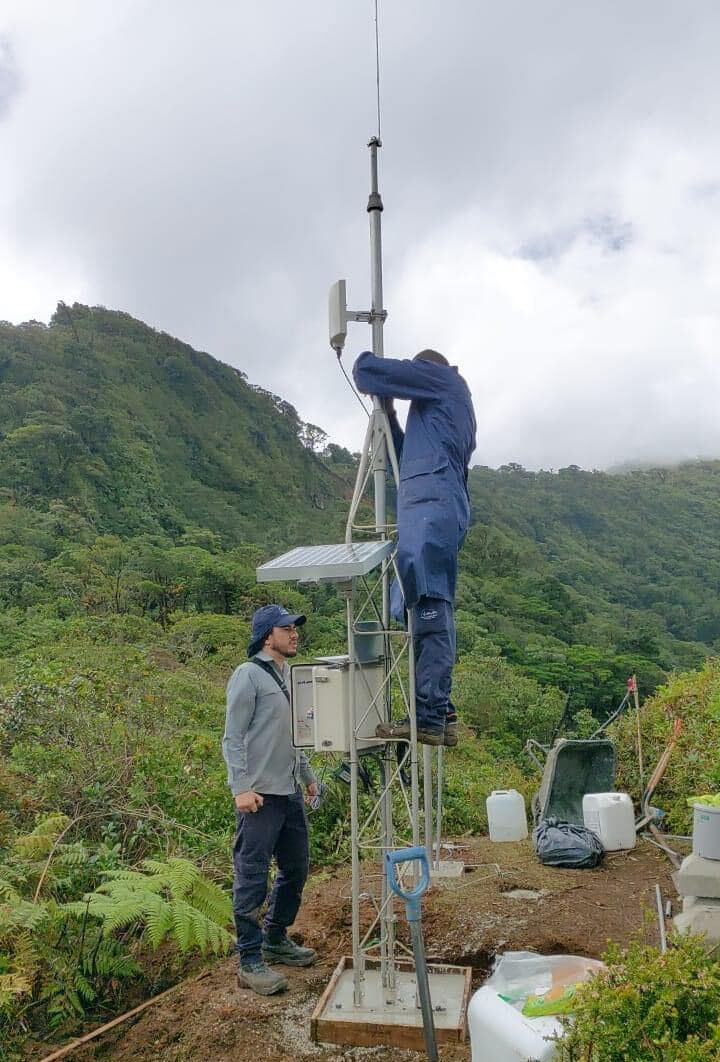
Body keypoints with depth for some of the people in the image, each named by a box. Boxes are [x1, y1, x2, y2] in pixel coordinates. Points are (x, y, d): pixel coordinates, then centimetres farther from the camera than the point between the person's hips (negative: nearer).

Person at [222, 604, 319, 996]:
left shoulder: (288, 675, 15)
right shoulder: (249, 675, -10)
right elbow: (233, 737, -14)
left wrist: (308, 776, 25)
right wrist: (241, 787, -20)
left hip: (289, 793, 9)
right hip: (259, 795, -9)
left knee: (296, 869, 17)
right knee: (252, 878, -1)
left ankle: (276, 940, 33)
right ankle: (250, 961, 9)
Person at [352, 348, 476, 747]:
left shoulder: (439, 377, 9)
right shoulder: (455, 409, 34)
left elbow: (366, 370, 0)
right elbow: (409, 459, 38)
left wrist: (365, 359, 23)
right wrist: (389, 416, 29)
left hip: (431, 507, -10)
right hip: (443, 511, 10)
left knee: (429, 612, -16)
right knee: (434, 615, 6)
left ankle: (428, 718, -19)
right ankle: (441, 716, 7)